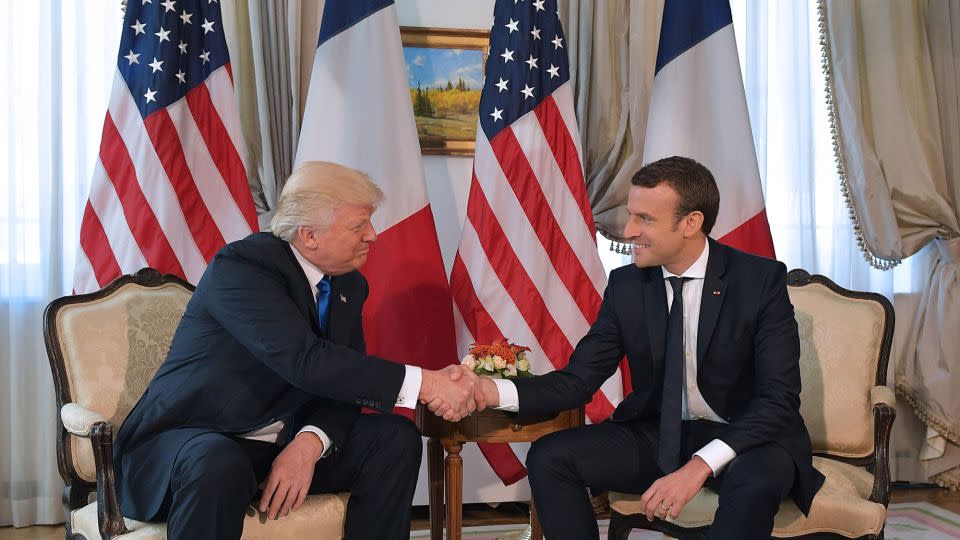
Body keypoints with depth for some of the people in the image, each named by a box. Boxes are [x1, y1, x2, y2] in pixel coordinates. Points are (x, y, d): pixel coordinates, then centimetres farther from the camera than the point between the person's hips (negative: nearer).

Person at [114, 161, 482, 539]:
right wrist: (423, 382, -31)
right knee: (218, 465, -39)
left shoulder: (349, 286, 5)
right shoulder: (240, 266, -19)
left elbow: (342, 382, -1)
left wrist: (310, 443, -23)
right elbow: (304, 360, -31)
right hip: (191, 438, -7)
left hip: (286, 441, 7)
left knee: (396, 438, -11)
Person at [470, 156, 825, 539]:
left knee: (759, 476, -38)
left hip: (743, 438, -4)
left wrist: (700, 466, -32)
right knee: (549, 457, -15)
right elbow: (578, 379, -2)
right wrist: (491, 390, -20)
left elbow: (779, 398, -20)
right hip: (658, 435, 4)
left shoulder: (761, 280, -15)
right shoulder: (625, 285, -3)